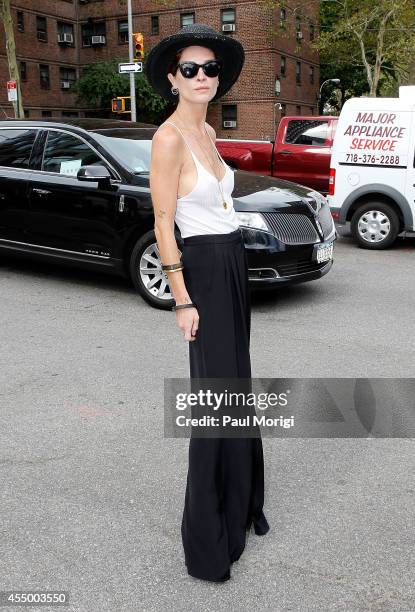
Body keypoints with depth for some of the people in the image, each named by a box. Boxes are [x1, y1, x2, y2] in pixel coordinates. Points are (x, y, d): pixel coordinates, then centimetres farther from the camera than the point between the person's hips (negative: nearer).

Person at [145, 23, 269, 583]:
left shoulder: (207, 132, 13)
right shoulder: (169, 137, -14)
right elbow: (164, 225, -16)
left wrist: (232, 272, 18)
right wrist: (183, 301, -19)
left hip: (233, 265, 9)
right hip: (204, 270, -9)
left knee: (236, 384, 17)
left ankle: (239, 505, 37)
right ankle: (208, 542, 13)